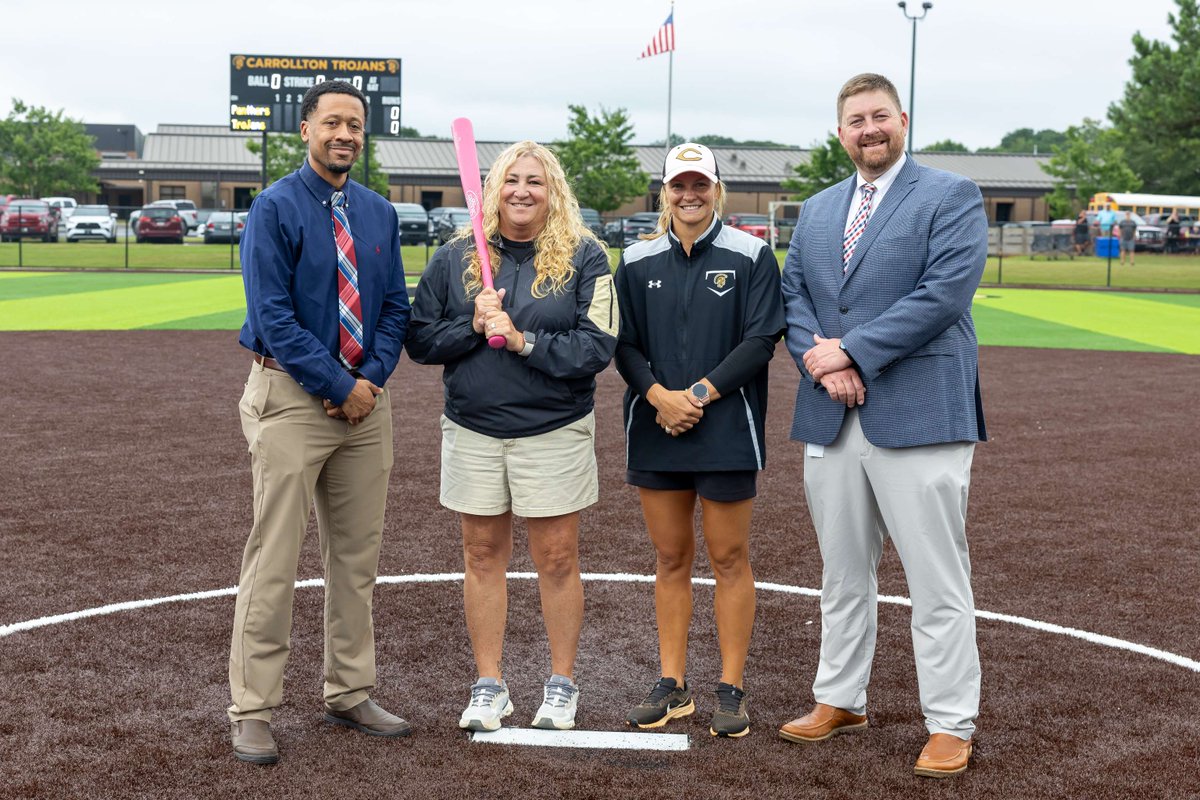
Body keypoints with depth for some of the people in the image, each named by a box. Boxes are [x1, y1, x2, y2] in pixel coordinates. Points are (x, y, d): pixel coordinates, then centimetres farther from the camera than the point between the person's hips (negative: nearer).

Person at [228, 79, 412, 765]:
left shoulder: (379, 213, 11)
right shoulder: (275, 209, -6)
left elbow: (395, 307, 9)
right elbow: (273, 315, -13)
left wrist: (372, 380, -7)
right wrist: (339, 386, -15)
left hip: (367, 397, 6)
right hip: (293, 396, -5)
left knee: (358, 554, 11)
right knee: (275, 558, -3)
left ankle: (350, 694, 23)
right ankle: (253, 710, 6)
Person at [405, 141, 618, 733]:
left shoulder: (582, 257, -2)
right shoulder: (456, 256, 5)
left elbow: (597, 347, -10)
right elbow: (420, 339, 4)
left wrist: (524, 340, -18)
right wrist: (472, 327, -13)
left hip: (554, 432, -2)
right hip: (472, 431, 3)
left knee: (557, 557, 4)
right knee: (483, 555, 9)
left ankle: (561, 685, 20)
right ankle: (488, 686, 21)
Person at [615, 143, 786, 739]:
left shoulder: (751, 256, 0)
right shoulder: (637, 261, 9)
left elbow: (761, 339, -7)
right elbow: (624, 344, 5)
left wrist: (701, 393, -15)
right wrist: (658, 394, -12)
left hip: (727, 433, -3)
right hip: (655, 432, 3)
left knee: (729, 558, 2)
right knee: (670, 557, 9)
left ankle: (731, 690, 11)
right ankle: (673, 685, 18)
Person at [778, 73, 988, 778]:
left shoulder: (952, 197, -1)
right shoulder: (817, 211, 18)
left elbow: (944, 293, -13)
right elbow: (793, 295, 11)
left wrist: (851, 349, -15)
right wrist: (821, 363, -8)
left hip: (918, 417, -5)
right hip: (832, 421, 6)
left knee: (938, 583, -2)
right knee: (843, 576, 15)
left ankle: (952, 726, 8)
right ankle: (841, 701, 28)